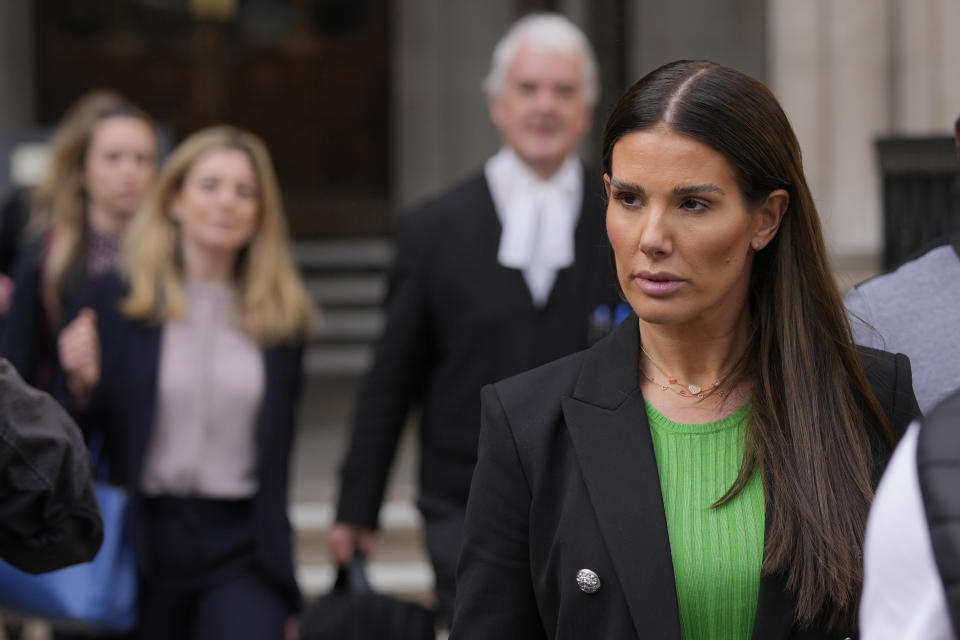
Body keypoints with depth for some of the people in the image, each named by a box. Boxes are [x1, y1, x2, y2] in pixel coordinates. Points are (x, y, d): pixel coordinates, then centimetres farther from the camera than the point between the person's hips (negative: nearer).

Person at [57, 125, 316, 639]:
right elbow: (83, 437, 2)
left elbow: (277, 453, 11)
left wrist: (273, 555, 11)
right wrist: (83, 387, -18)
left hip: (240, 546, 0)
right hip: (142, 541, 0)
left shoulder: (281, 314, 6)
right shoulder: (113, 300, 0)